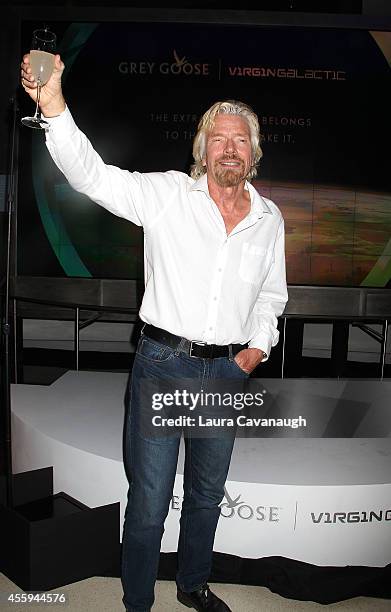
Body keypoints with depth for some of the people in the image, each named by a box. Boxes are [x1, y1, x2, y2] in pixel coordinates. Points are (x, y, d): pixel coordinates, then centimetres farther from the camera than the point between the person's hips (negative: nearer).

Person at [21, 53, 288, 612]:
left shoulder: (270, 218, 7)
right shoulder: (168, 194, -5)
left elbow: (272, 294, 18)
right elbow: (90, 173, -17)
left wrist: (258, 345, 3)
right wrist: (53, 103, -32)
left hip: (228, 370, 4)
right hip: (163, 362, -4)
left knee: (207, 493, 21)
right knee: (149, 500, 6)